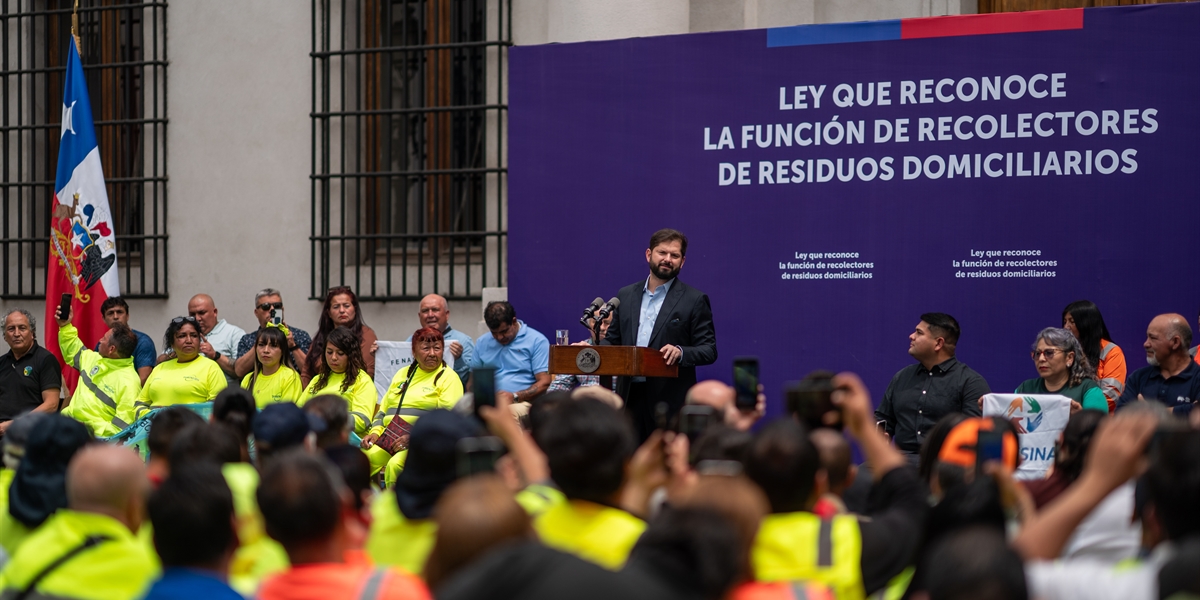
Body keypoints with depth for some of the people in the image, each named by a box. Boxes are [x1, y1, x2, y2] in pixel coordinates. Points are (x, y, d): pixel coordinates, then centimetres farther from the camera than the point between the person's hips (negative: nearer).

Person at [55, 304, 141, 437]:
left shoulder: (129, 383, -15)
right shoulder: (94, 358, 11)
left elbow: (122, 428, -17)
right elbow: (73, 352, 34)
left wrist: (97, 430, -26)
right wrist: (65, 326, 24)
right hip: (69, 419, 8)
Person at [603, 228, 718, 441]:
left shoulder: (695, 300, 2)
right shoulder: (625, 296, 15)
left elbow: (709, 350, -2)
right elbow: (613, 339, 18)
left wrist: (681, 352, -21)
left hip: (670, 401, -4)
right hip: (630, 397, 4)